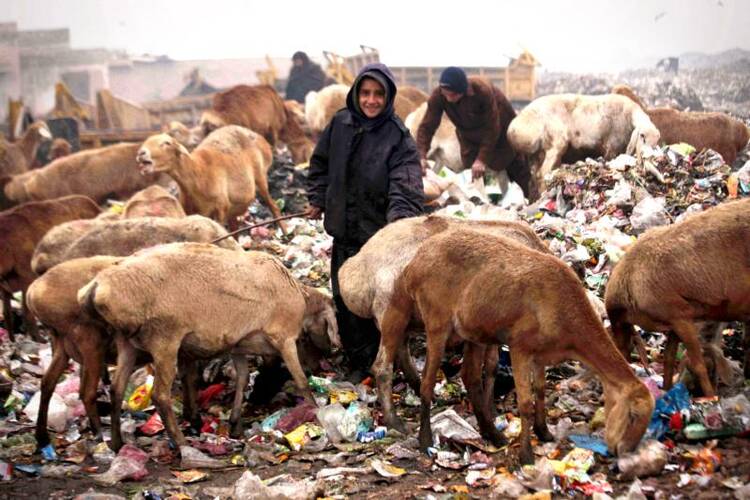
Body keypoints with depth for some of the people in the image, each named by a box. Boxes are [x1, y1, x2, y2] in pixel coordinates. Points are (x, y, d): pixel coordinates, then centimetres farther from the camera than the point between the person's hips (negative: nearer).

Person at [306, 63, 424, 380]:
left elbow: (406, 187, -21)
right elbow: (320, 163, 17)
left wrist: (399, 221, -35)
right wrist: (318, 199, 11)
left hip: (381, 234, -5)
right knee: (345, 300, 12)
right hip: (344, 231, 5)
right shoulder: (340, 124, 2)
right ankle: (358, 363, 27)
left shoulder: (398, 137, -12)